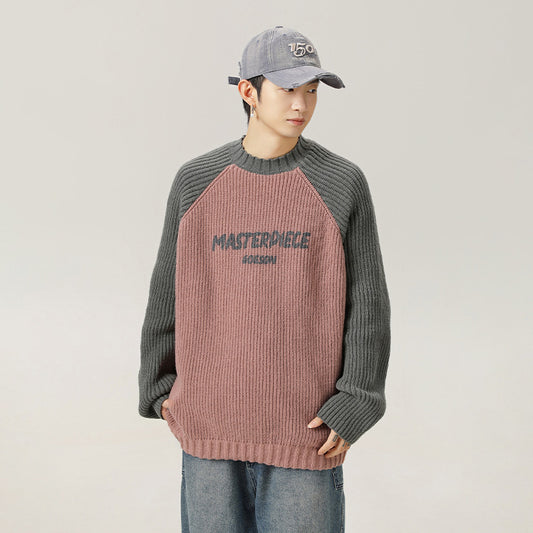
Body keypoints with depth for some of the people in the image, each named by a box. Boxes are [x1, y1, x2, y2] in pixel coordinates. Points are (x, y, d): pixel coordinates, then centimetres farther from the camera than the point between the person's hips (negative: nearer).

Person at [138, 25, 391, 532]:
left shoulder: (343, 183, -5)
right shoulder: (195, 182, 1)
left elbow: (367, 301, -3)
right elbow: (168, 291, 8)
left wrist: (352, 409, -8)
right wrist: (161, 391, 8)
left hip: (306, 427, -1)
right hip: (210, 423, 2)